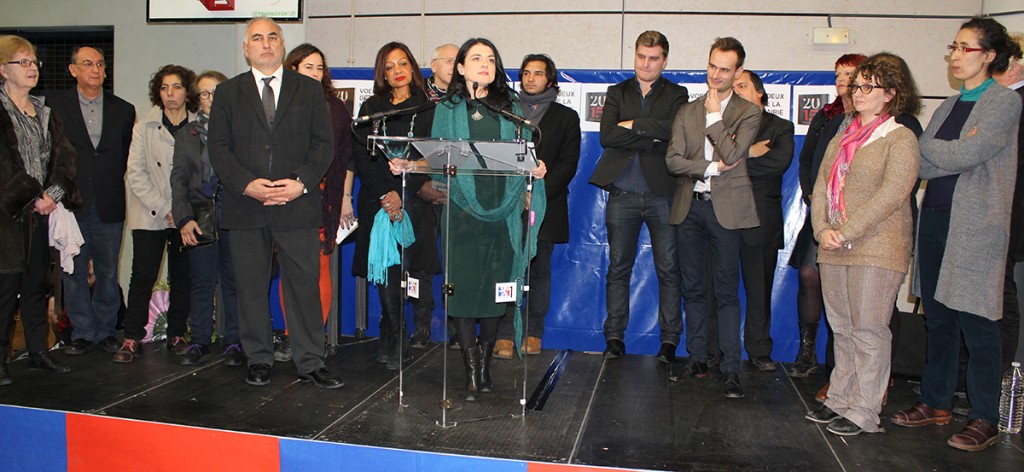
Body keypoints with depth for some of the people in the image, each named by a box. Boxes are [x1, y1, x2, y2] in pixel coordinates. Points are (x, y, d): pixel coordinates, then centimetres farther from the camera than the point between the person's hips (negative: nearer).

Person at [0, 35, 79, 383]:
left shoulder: (45, 114, 15)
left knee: (37, 283, 11)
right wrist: (33, 199, -14)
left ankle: (38, 351, 19)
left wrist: (54, 191, -10)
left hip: (41, 211, 6)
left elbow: (64, 156, 6)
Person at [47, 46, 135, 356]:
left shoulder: (123, 110, 9)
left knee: (108, 272, 7)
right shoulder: (55, 105, 4)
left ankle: (106, 330, 19)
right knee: (74, 271, 4)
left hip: (109, 205, 1)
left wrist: (113, 185, 2)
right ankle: (83, 333, 15)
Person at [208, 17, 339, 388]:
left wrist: (302, 182, -10)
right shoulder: (228, 93, 12)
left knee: (305, 284, -1)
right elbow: (218, 148, 5)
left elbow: (324, 144, 5)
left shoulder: (309, 90, 11)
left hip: (298, 204, -1)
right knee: (251, 287, 7)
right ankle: (258, 359, 21)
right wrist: (246, 184, -11)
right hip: (245, 207, 1)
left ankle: (310, 363, 8)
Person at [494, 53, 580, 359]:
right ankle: (505, 335, -3)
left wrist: (538, 194, -11)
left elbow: (568, 164, 2)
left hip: (545, 205, 0)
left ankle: (533, 334, 14)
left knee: (540, 270, 5)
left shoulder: (566, 117, 12)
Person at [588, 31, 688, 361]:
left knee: (668, 270, 2)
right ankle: (614, 337, 15)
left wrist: (633, 125, -7)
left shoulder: (676, 95, 10)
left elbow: (676, 130, -12)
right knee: (618, 268, 6)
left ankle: (669, 340, 13)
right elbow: (607, 136, -4)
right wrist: (652, 137, -11)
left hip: (662, 194, -1)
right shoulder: (617, 93, 13)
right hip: (623, 194, 1)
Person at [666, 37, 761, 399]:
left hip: (725, 208, -3)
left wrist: (714, 115, -5)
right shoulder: (687, 112, 13)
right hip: (689, 208, 4)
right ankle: (697, 358, 19)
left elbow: (732, 154, -13)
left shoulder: (748, 112, 4)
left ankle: (731, 369, 2)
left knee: (727, 291, -3)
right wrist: (711, 167, -10)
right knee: (693, 288, 9)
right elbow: (673, 160, 2)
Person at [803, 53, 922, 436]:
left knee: (868, 331, -1)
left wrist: (847, 232, -17)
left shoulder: (900, 139, -4)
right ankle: (839, 400, 22)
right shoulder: (843, 137, 16)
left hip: (876, 250, -6)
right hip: (833, 249, 6)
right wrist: (822, 229, -4)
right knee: (843, 329, 12)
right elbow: (821, 185, 11)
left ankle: (864, 412, 7)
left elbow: (891, 194, -14)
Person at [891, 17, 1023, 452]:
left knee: (977, 326, -1)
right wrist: (952, 153, -9)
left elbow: (966, 156, -15)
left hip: (975, 226, -6)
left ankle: (984, 420, 9)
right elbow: (921, 166, 8)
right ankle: (935, 403, 24)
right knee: (938, 320, 12)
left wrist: (928, 147, 0)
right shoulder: (948, 106, 17)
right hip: (934, 219, 7)